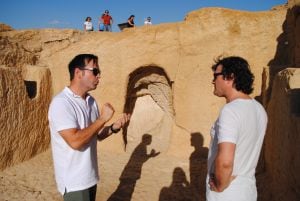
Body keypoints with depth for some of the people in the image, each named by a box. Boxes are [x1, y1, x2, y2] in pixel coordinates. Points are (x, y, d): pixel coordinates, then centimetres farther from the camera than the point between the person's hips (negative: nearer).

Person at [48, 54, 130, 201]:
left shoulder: (91, 101, 5)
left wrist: (114, 127, -7)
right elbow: (75, 141, -30)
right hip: (74, 181, -8)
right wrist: (103, 118, -22)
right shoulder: (61, 103, -21)